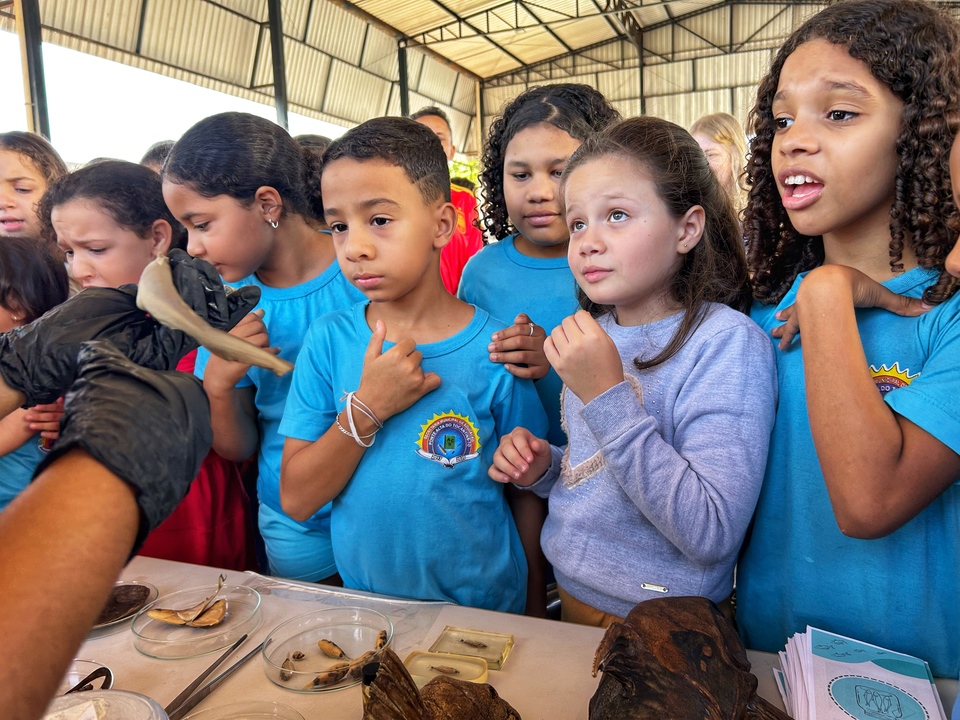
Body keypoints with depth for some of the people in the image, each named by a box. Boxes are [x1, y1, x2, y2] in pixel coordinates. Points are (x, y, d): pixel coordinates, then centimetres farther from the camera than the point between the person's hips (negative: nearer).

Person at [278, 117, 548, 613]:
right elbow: (296, 500, -9)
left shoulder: (495, 351, -14)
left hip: (481, 608, -1)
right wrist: (366, 409, -21)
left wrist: (527, 619, -5)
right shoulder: (328, 340, -8)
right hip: (362, 604, 2)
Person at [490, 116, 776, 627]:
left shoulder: (728, 342, -20)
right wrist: (544, 468, -8)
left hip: (663, 628, -6)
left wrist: (608, 397, -30)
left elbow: (712, 536, -27)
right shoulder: (596, 332, 0)